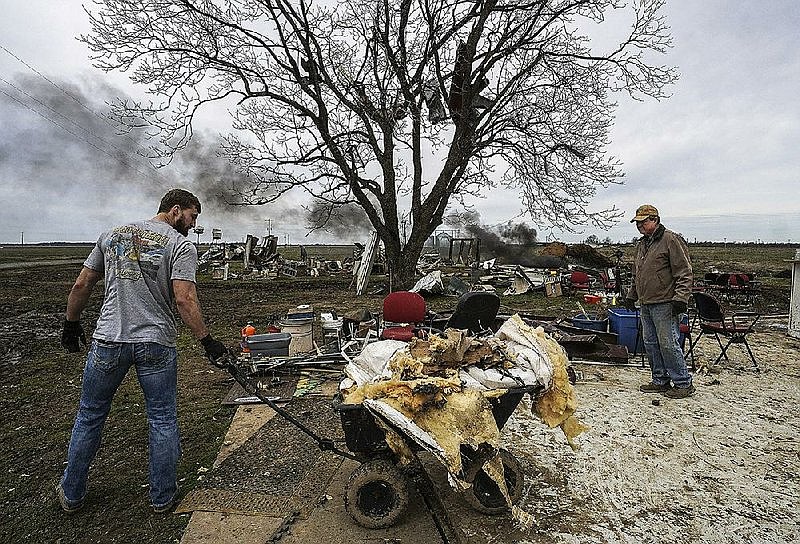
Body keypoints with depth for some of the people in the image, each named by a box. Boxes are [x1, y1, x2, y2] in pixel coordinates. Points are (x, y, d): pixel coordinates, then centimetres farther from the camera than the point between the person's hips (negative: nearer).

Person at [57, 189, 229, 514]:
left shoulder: (112, 235, 10)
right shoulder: (181, 246, -7)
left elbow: (81, 286, 12)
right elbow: (184, 299, -18)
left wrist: (71, 324, 24)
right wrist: (207, 341, -15)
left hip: (108, 341, 4)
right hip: (156, 344, -4)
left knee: (90, 416, 21)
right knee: (163, 420, 10)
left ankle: (71, 495, 37)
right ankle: (162, 497, 23)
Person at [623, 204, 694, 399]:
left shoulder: (671, 240, -8)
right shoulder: (641, 244, 18)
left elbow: (684, 272, -13)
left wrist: (680, 298, -19)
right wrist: (631, 295, 25)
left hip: (665, 304, -9)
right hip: (646, 304, 9)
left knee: (668, 344, -5)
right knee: (651, 344, 12)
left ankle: (683, 383, 9)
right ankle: (660, 381, 23)